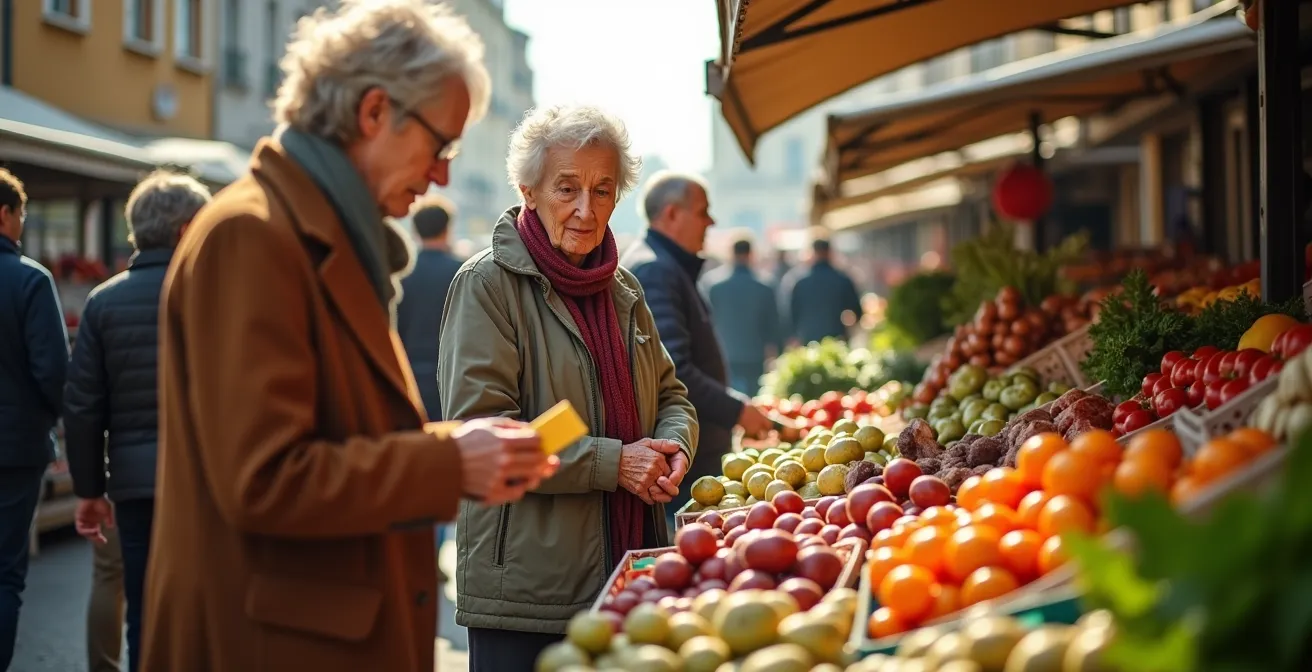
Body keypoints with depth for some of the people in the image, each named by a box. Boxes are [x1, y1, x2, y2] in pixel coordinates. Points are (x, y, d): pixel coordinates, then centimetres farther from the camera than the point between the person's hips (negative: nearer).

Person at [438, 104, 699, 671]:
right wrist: (612, 462, -19)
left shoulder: (622, 289, 14)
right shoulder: (488, 284, -9)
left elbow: (670, 395, 19)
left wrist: (673, 446, -4)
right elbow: (478, 431, -17)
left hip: (628, 571, 7)